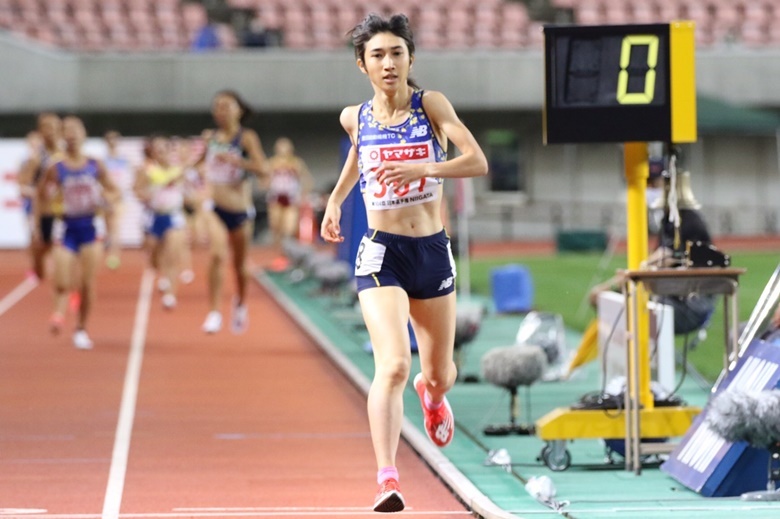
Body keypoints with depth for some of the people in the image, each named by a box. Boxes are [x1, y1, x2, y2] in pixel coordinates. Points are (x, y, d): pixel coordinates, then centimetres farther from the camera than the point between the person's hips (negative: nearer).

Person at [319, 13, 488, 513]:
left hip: (433, 251, 1)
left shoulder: (431, 104, -6)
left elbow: (478, 162, -17)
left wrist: (421, 169, -30)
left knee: (440, 374, 16)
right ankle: (387, 478, -25)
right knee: (393, 365, -23)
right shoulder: (355, 117, 2)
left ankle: (431, 394, 55)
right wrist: (335, 199, 18)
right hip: (381, 252, -1)